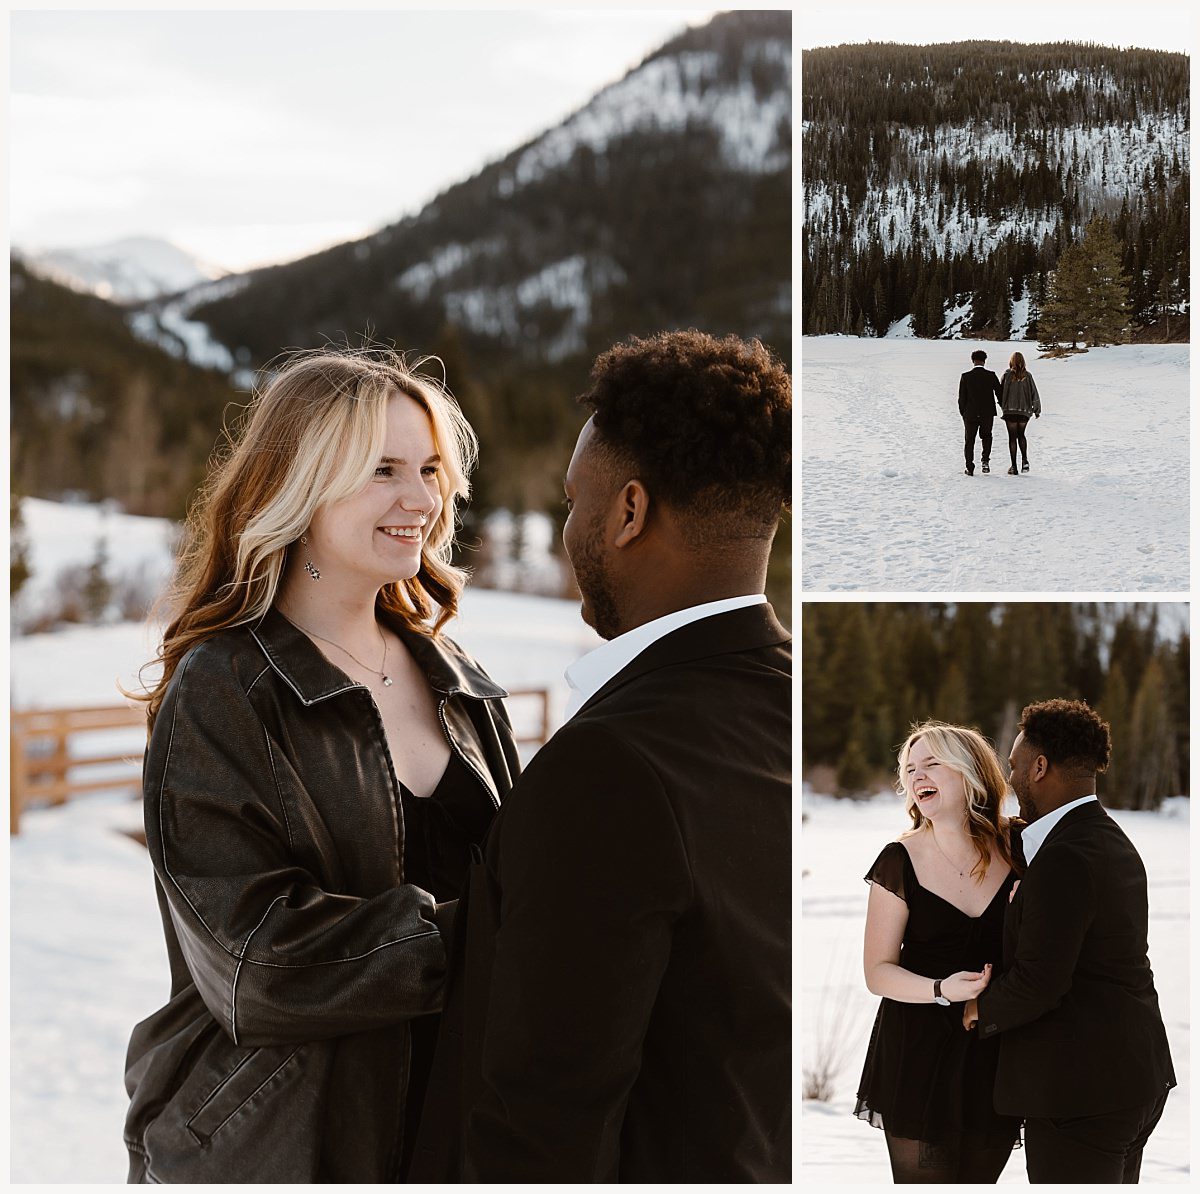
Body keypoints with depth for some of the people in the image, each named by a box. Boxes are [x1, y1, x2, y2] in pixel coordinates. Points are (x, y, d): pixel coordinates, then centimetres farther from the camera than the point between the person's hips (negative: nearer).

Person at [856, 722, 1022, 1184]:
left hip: (997, 1053, 2)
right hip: (919, 1051, -2)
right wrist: (941, 989, -22)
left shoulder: (1019, 846, -1)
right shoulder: (900, 861, -4)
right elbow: (878, 971, -5)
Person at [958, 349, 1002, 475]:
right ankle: (985, 459, 5)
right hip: (987, 413, 1)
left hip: (970, 414, -1)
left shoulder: (966, 376, -8)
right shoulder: (991, 375, -7)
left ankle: (970, 468, 6)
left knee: (969, 440, 10)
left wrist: (963, 413, 8)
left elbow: (961, 397, -4)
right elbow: (999, 393, -2)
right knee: (986, 436, 23)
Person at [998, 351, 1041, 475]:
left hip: (1010, 410, -2)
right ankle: (1024, 460, 1)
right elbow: (1034, 393, 2)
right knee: (1021, 435, 19)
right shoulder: (1027, 376, -2)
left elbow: (1000, 391, -2)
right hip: (1025, 411, 2)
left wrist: (1003, 406, 14)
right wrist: (1037, 410, 12)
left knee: (1012, 437, 4)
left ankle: (1014, 466, 2)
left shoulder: (1007, 375, -7)